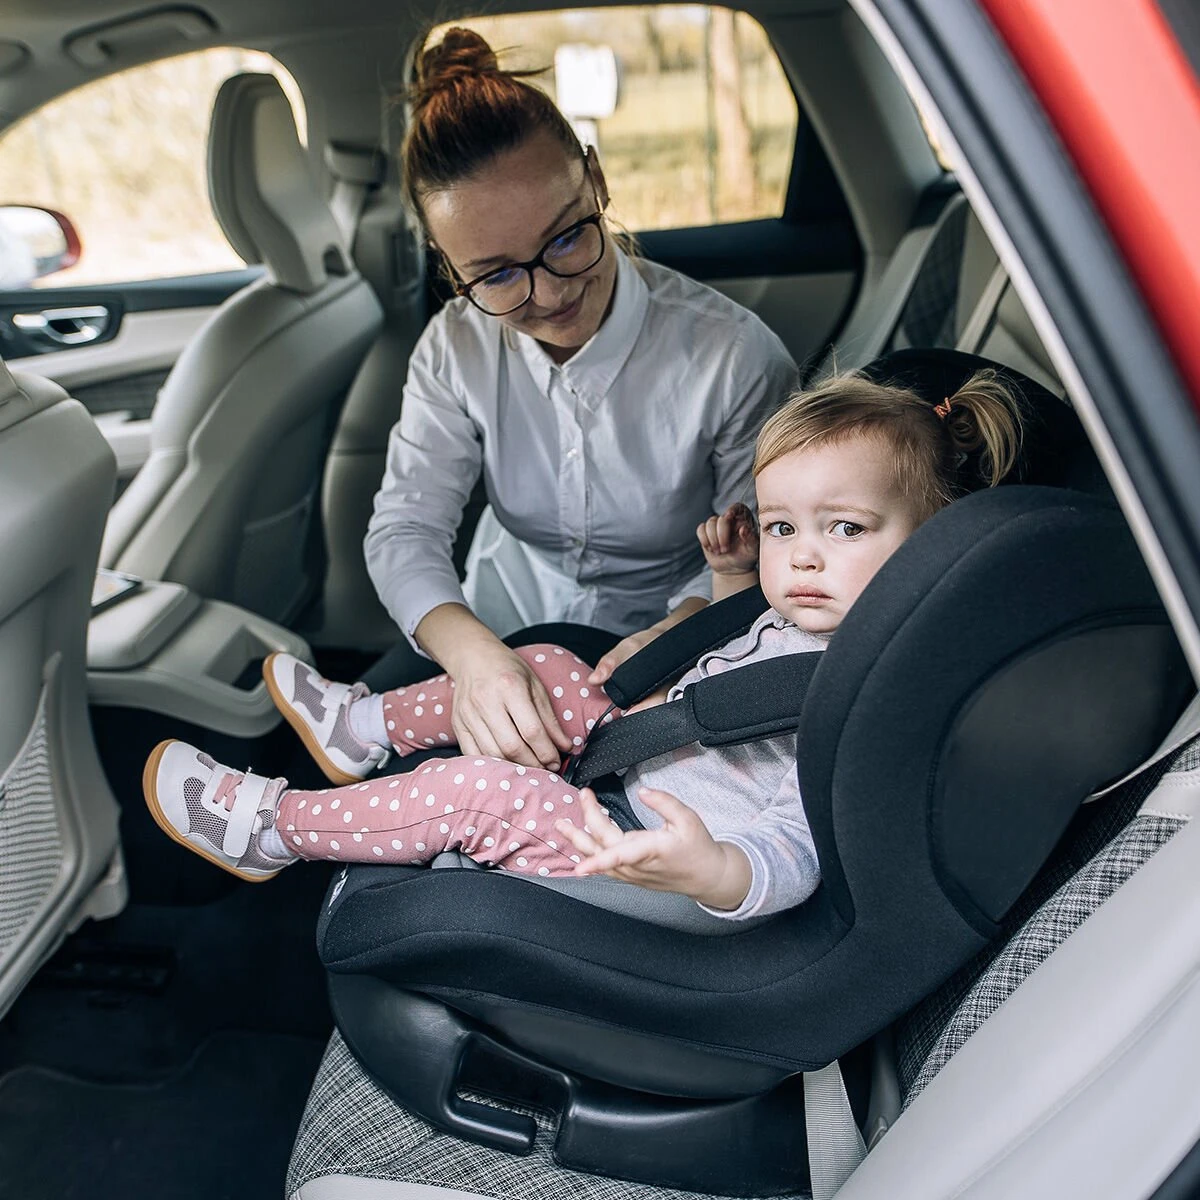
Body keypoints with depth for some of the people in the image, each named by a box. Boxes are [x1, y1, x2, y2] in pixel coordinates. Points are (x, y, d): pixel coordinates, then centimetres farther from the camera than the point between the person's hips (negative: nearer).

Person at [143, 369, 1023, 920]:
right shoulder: (797, 622, 2)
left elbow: (796, 852, -34)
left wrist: (710, 872, -54)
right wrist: (737, 581, 10)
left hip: (647, 872, -9)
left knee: (479, 790, -20)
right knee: (546, 669, 12)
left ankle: (273, 825, 0)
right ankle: (368, 727, 28)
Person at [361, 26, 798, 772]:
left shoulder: (735, 356, -22)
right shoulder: (459, 346, -10)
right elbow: (406, 526, -15)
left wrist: (673, 633, -35)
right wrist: (473, 653, -36)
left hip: (644, 645, -3)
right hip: (496, 631, 4)